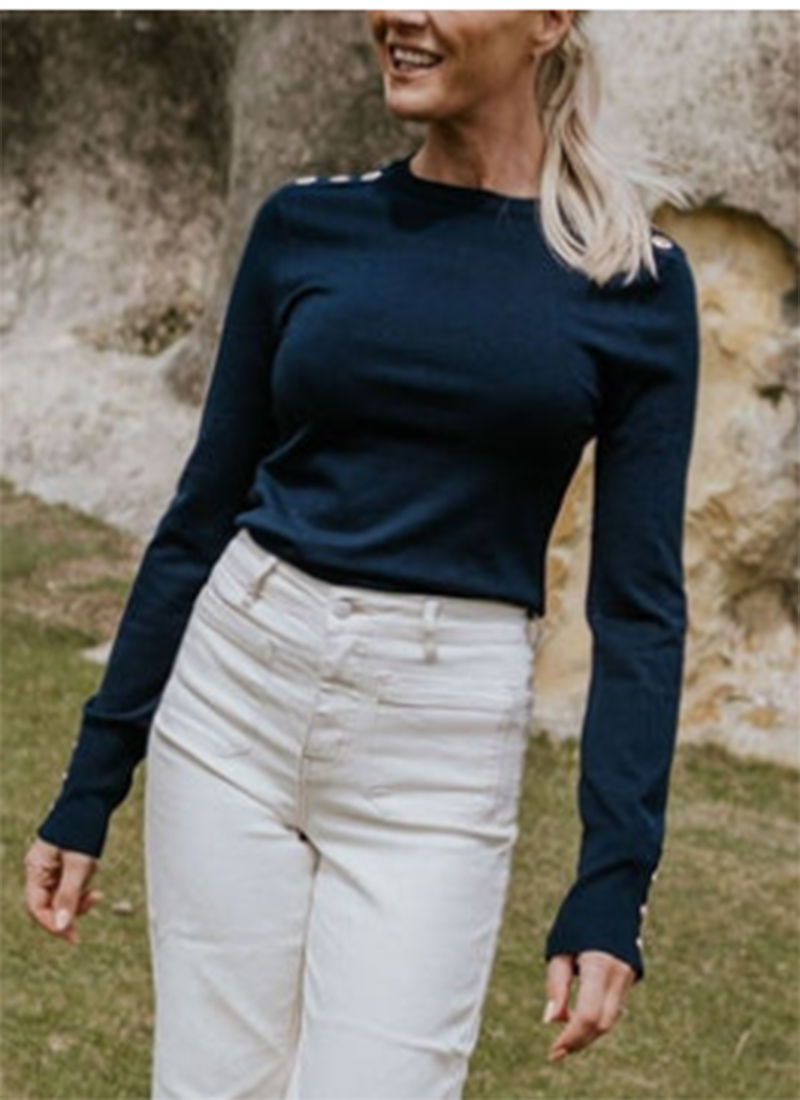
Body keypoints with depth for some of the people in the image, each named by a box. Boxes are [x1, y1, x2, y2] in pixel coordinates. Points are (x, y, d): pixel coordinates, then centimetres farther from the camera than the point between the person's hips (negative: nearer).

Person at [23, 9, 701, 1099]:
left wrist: (612, 886, -8)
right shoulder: (306, 224, 4)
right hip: (235, 694, 2)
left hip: (440, 752, -2)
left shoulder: (635, 280, -2)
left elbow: (639, 599, -2)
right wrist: (90, 784, 8)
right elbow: (202, 513, 8)